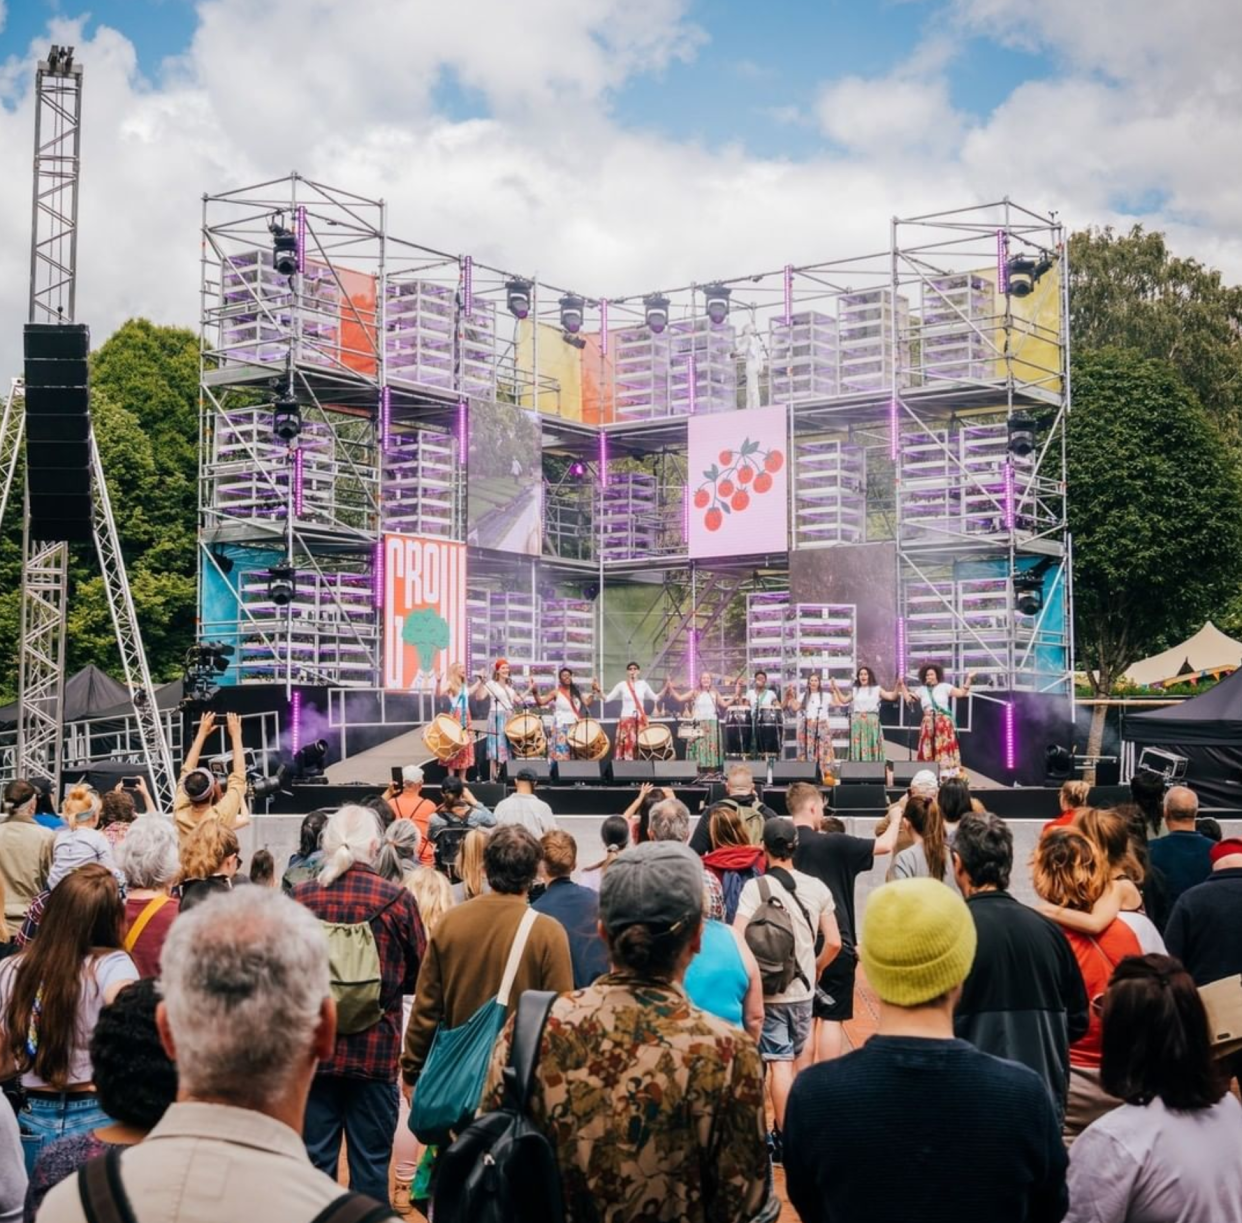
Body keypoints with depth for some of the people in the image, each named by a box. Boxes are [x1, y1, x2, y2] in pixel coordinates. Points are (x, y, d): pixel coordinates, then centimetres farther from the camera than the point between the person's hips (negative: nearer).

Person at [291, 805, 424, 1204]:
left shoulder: (300, 897, -6)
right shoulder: (396, 900, -10)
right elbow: (417, 976, 2)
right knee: (371, 1163, 7)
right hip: (375, 1049, -1)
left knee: (315, 1161, 9)